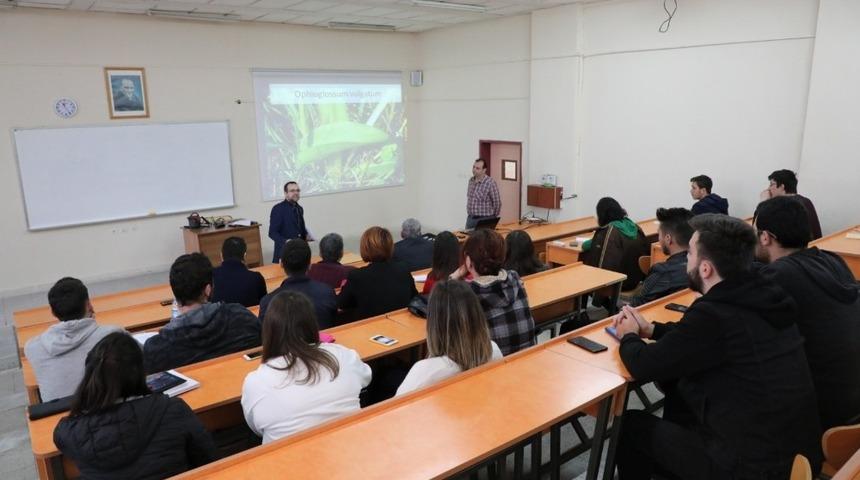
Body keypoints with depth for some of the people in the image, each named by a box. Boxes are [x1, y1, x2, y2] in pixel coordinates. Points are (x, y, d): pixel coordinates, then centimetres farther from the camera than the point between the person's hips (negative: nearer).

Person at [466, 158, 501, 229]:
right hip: (470, 218, 7)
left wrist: (492, 219, 0)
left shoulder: (490, 183, -16)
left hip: (485, 220, -7)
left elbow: (497, 203, -11)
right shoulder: (471, 180, 6)